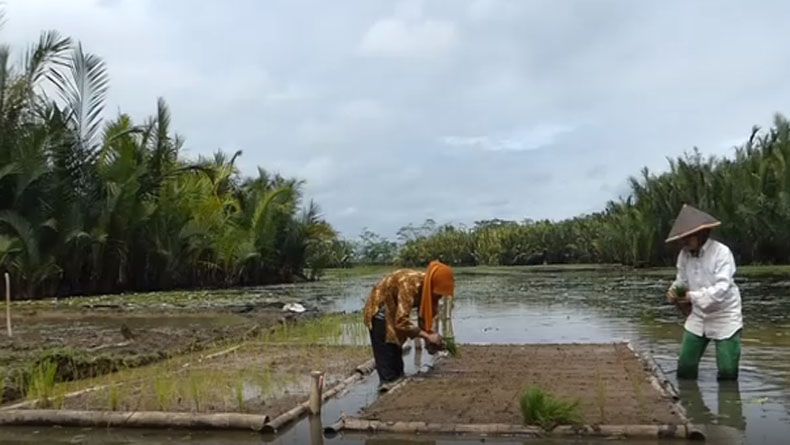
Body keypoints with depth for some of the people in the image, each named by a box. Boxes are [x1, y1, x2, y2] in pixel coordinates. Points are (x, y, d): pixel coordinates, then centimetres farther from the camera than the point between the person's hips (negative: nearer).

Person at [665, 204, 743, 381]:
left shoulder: (722, 252, -19)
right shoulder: (684, 254, -2)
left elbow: (722, 287, -26)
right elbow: (682, 280, 5)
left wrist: (693, 296, -32)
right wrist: (674, 290, -17)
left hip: (725, 316, -5)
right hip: (698, 316, 5)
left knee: (727, 372, -2)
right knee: (685, 368, 4)